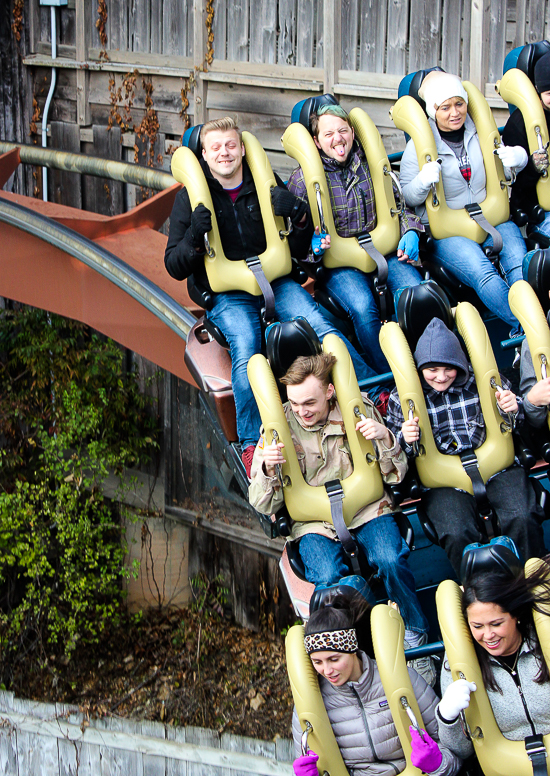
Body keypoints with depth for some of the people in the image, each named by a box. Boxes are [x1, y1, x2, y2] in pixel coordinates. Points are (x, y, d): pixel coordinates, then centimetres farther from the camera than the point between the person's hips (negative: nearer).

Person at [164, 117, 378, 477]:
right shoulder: (191, 198, 3)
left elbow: (297, 250, 10)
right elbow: (174, 267, 1)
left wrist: (299, 217, -12)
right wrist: (195, 238, -20)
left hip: (275, 281, 2)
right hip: (226, 294, -2)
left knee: (322, 328, -25)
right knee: (245, 353, -32)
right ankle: (252, 445, -26)